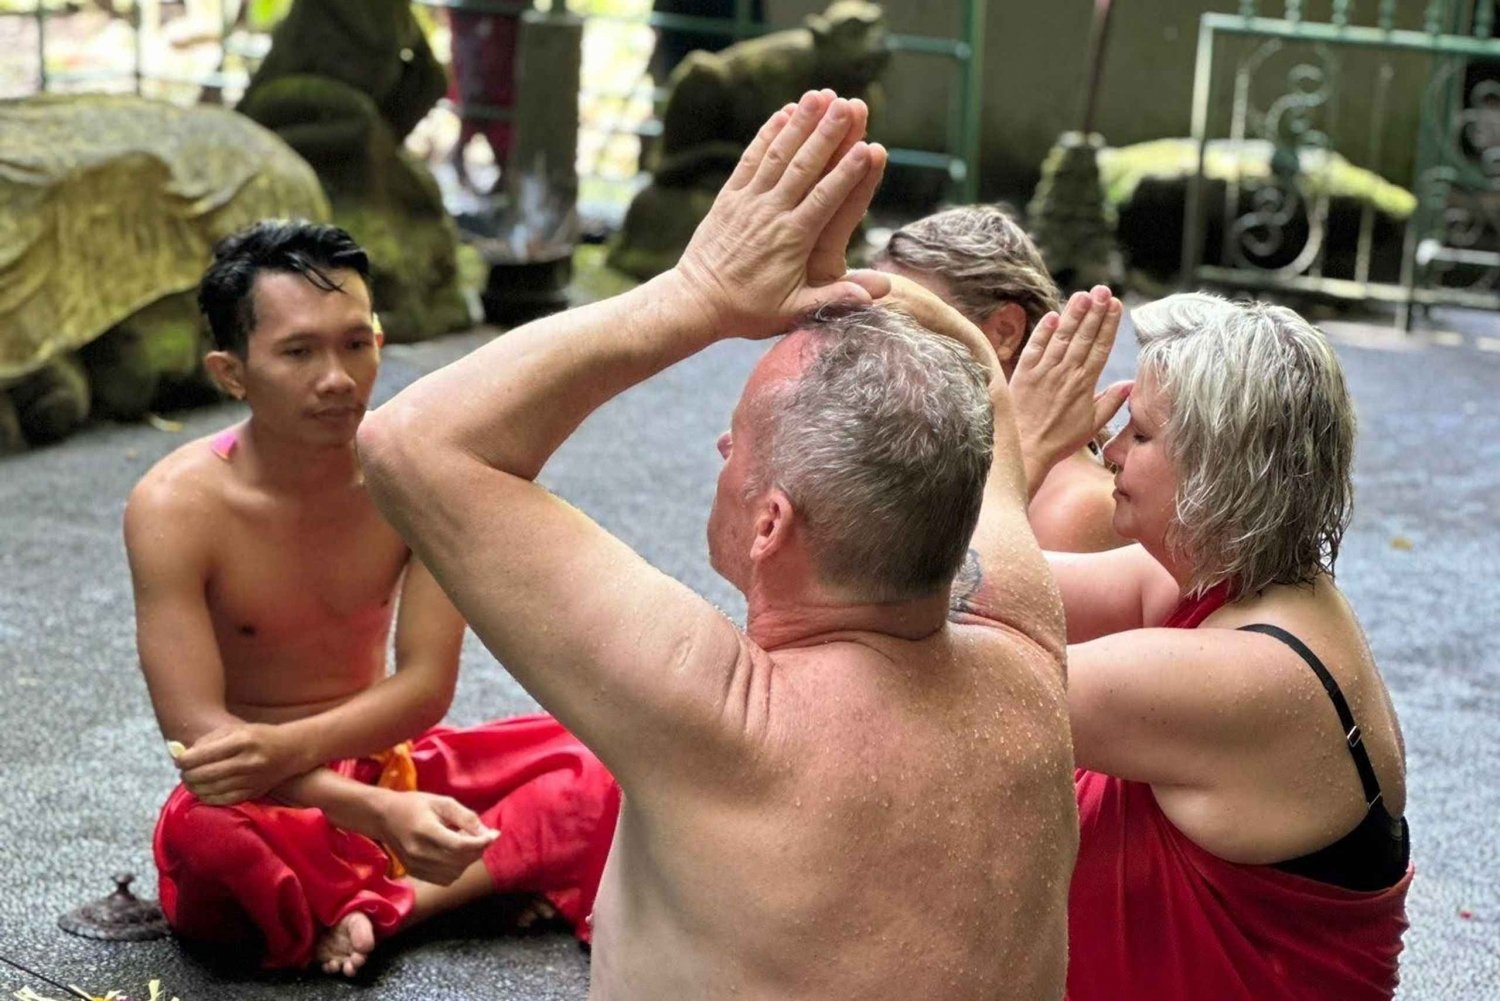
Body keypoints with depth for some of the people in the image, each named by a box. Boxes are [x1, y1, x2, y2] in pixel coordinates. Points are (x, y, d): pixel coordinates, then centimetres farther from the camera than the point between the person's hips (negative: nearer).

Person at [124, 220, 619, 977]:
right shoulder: (176, 507, -18)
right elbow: (197, 735, -23)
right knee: (205, 826, -38)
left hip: (386, 765, 3)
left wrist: (286, 747, -30)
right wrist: (377, 812, -37)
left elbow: (426, 685, -11)